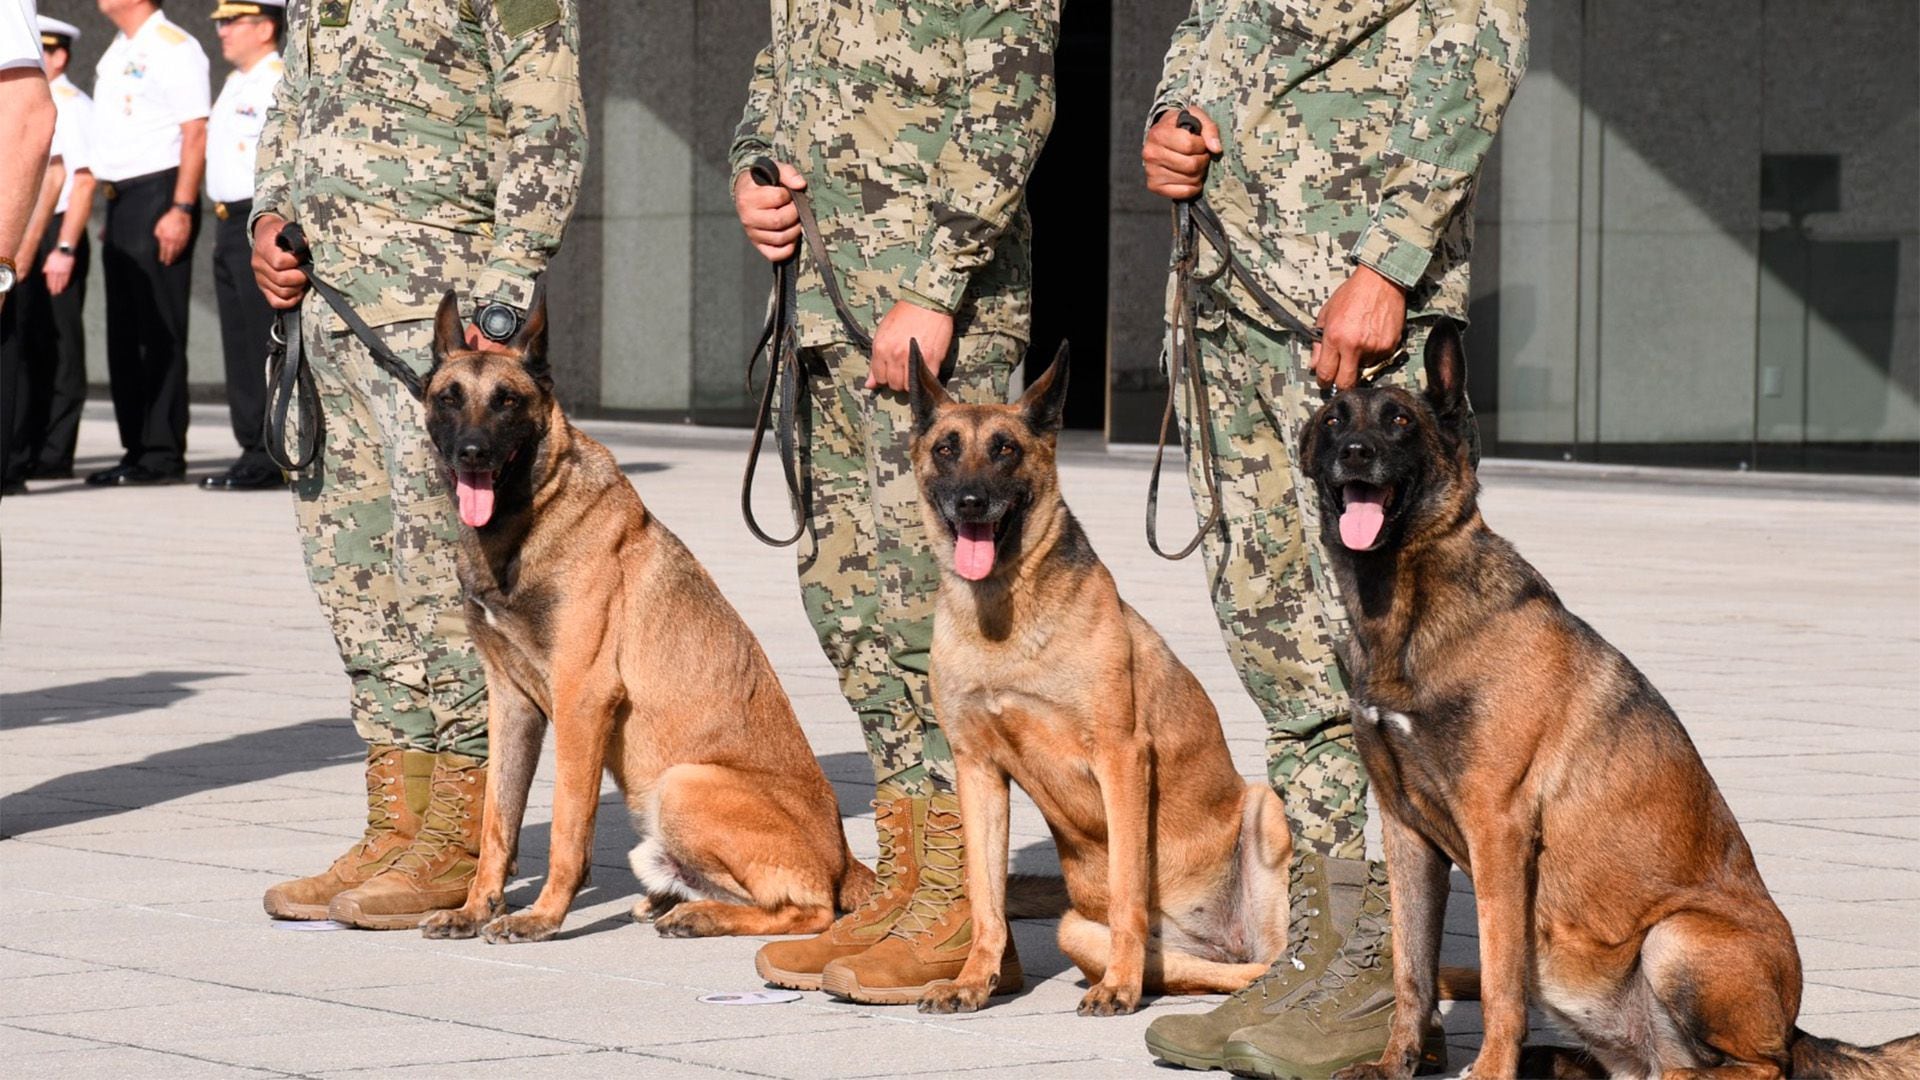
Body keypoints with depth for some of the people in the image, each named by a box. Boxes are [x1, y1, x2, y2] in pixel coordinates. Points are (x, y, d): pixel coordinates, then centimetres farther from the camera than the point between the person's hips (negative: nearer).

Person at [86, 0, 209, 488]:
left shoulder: (173, 47, -9)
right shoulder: (116, 53, 18)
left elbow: (195, 133, -15)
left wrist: (181, 209, -21)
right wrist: (112, 212, 17)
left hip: (158, 197, -10)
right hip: (121, 202, 10)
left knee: (160, 333, -8)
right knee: (124, 333, 10)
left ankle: (163, 454, -7)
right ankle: (136, 450, 15)